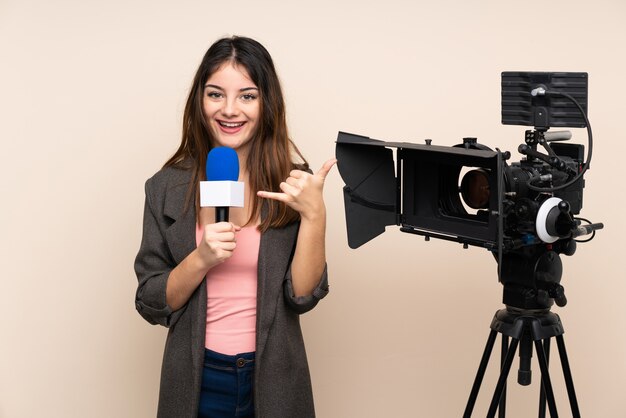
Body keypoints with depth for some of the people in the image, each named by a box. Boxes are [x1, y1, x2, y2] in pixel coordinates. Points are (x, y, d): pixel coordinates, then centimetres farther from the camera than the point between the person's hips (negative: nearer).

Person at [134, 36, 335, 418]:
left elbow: (303, 296, -9)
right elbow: (151, 304, -4)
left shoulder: (292, 184, -6)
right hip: (198, 377, 0)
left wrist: (314, 215, -21)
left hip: (273, 377, 0)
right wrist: (201, 259, -20)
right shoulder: (167, 188, -5)